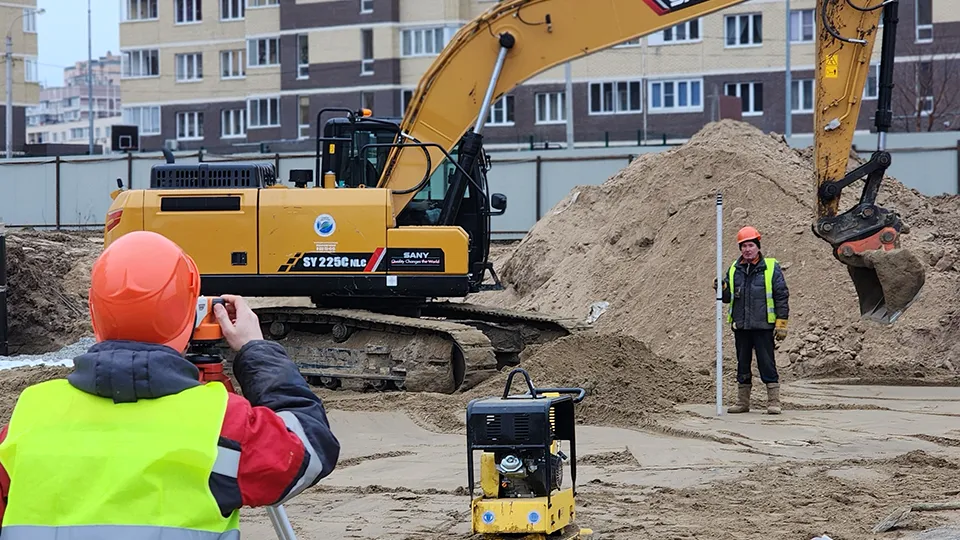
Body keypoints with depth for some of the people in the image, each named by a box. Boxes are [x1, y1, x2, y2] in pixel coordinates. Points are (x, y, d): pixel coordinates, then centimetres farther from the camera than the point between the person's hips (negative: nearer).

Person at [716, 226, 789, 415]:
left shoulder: (771, 268, -1)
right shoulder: (734, 270, 11)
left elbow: (782, 296, -2)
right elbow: (728, 297, 17)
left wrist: (781, 323, -7)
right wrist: (722, 289, -6)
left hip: (763, 327, -5)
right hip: (741, 327, 5)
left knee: (767, 364, -4)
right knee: (743, 364, 11)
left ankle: (773, 402, 1)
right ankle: (742, 402, 19)